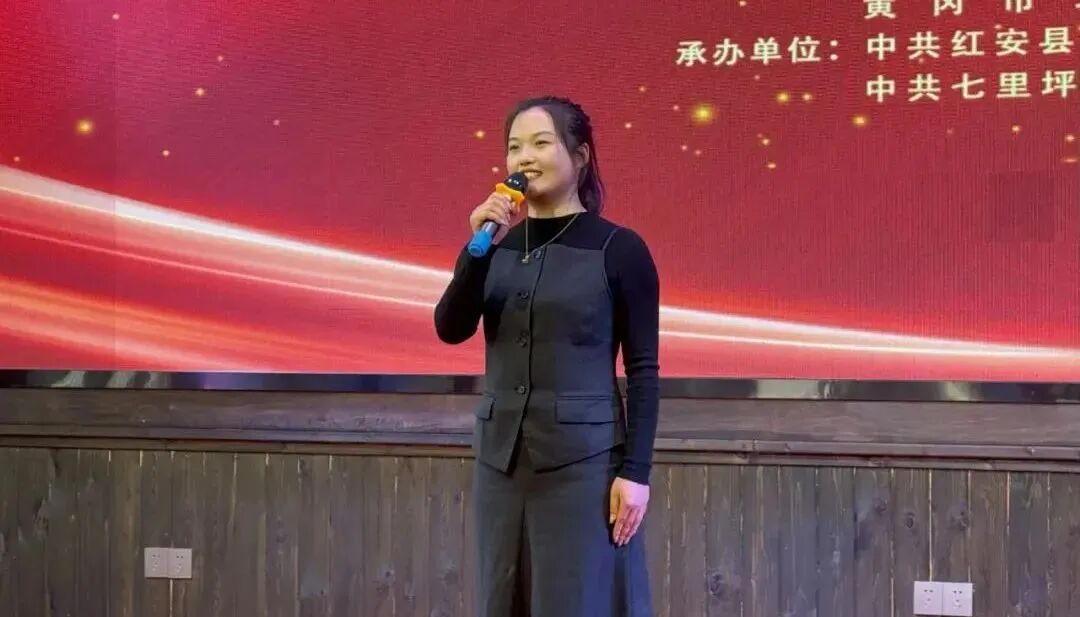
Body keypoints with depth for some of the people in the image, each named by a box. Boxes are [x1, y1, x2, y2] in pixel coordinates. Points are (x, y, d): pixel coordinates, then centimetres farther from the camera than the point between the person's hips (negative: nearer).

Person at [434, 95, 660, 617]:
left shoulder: (619, 249, -5)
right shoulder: (496, 246, 7)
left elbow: (644, 371, -6)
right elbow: (450, 330, -5)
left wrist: (635, 471, -11)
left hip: (584, 459, -4)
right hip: (501, 457, 5)